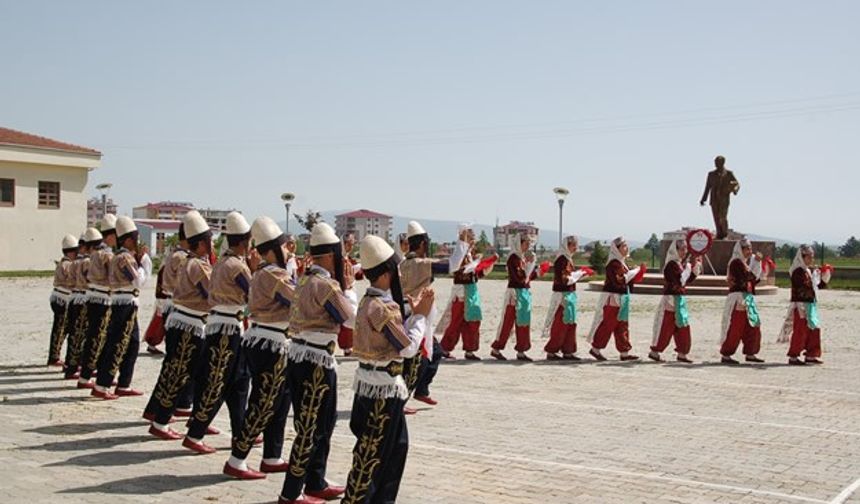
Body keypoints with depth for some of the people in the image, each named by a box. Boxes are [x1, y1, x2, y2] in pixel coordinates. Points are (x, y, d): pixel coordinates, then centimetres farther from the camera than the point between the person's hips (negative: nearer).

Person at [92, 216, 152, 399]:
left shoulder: (120, 256, 17)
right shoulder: (125, 257, -14)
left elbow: (137, 279, 16)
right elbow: (138, 281, -16)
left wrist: (140, 259, 5)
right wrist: (142, 259, -8)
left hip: (127, 304, 10)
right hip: (126, 304, -10)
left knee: (133, 345, 14)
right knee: (117, 347, -8)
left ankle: (124, 385, 18)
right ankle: (100, 386, -6)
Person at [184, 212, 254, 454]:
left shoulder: (223, 261, 11)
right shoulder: (237, 266, -16)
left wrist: (251, 268, 9)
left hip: (223, 325, 10)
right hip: (227, 328, -10)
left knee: (240, 379, 16)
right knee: (215, 385, -4)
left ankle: (240, 432, 25)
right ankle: (194, 436, 0)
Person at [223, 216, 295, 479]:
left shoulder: (261, 272, 14)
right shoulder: (275, 274, -15)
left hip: (256, 342, 10)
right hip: (270, 346, -10)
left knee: (280, 400, 17)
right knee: (262, 405, -4)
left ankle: (272, 458, 23)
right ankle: (236, 462, 1)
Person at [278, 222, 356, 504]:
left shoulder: (305, 280, 11)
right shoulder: (327, 285, -16)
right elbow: (352, 320, -9)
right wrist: (348, 288, 0)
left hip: (297, 357, 9)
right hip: (317, 363, -9)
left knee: (322, 425, 18)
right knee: (311, 429, -1)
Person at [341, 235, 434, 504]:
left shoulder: (370, 300, 9)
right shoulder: (383, 307, -22)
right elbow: (408, 347, -19)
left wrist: (413, 312, 8)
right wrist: (421, 315, -9)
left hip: (372, 381, 10)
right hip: (382, 386, -10)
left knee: (397, 444, 19)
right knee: (372, 451, 1)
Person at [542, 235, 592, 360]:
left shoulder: (568, 259, 14)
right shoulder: (562, 259, -16)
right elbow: (564, 279, -21)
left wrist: (583, 273, 6)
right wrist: (580, 273, -14)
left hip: (569, 295, 10)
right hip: (562, 296, -10)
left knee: (570, 324, 12)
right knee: (560, 324, -3)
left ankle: (568, 351, 17)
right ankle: (551, 351, 5)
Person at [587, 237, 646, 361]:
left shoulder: (621, 262, 15)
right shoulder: (614, 263, -15)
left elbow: (628, 279, 19)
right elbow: (620, 280, -25)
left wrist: (639, 270, 4)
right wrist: (635, 271, -16)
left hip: (621, 299, 10)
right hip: (613, 298, -10)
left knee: (622, 326, 10)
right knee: (607, 325, -4)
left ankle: (624, 352, 13)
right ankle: (595, 349, 5)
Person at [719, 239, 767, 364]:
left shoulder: (747, 262, 20)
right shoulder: (736, 263, -9)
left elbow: (755, 279, 17)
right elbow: (747, 277, -20)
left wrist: (763, 269, 5)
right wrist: (756, 263, -14)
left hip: (748, 298, 9)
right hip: (738, 298, -9)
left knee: (753, 327, 9)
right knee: (735, 328, -9)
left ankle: (750, 354, 18)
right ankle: (725, 355, -4)